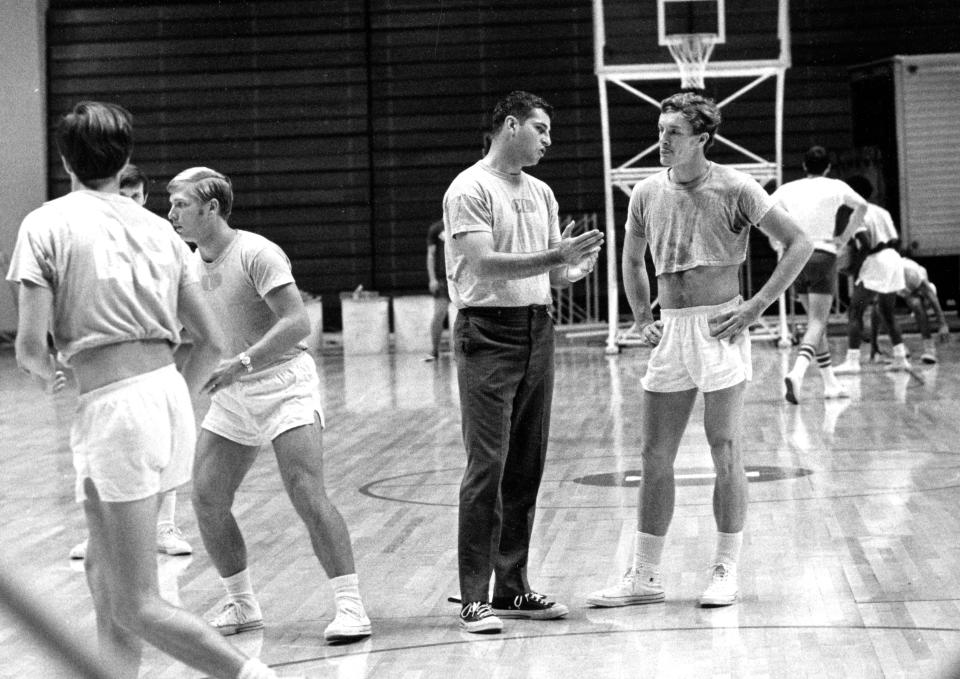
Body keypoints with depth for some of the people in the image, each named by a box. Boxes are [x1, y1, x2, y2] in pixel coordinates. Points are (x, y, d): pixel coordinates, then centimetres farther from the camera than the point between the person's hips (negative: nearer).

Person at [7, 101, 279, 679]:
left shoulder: (47, 223, 0)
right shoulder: (158, 228, 15)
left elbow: (31, 346, -7)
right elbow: (214, 342, 14)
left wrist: (47, 369, 15)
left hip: (112, 408, -7)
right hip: (171, 392, 7)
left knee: (136, 606, -3)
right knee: (104, 573, 21)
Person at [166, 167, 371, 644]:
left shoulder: (256, 254, -15)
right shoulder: (194, 265, 9)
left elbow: (296, 323, -23)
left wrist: (240, 363, -28)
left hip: (283, 384, -8)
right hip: (232, 394, 8)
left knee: (307, 493, -17)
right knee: (207, 501, 2)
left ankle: (350, 607, -12)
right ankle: (241, 606, 19)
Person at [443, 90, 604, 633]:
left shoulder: (541, 193, 17)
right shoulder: (470, 190, -7)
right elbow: (484, 263, -18)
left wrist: (576, 268, -4)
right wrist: (554, 256, -22)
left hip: (538, 329, 8)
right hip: (489, 332, -8)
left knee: (526, 467, 9)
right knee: (487, 468, -9)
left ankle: (512, 587, 17)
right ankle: (475, 598, -5)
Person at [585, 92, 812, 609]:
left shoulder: (734, 188, -6)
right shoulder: (647, 193, 8)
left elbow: (800, 244, -5)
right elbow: (632, 261, 24)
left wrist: (757, 305, -10)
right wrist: (641, 318, 12)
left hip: (719, 329, -4)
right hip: (670, 334, 5)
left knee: (725, 452, -2)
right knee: (654, 455, 4)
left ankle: (726, 571, 9)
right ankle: (645, 575, 12)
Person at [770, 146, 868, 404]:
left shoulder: (788, 189, 8)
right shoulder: (835, 187, 1)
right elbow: (861, 206, -14)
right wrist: (844, 237, -6)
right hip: (824, 255, -4)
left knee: (816, 321, 17)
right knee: (817, 323, -8)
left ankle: (830, 382, 19)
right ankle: (797, 373, -32)